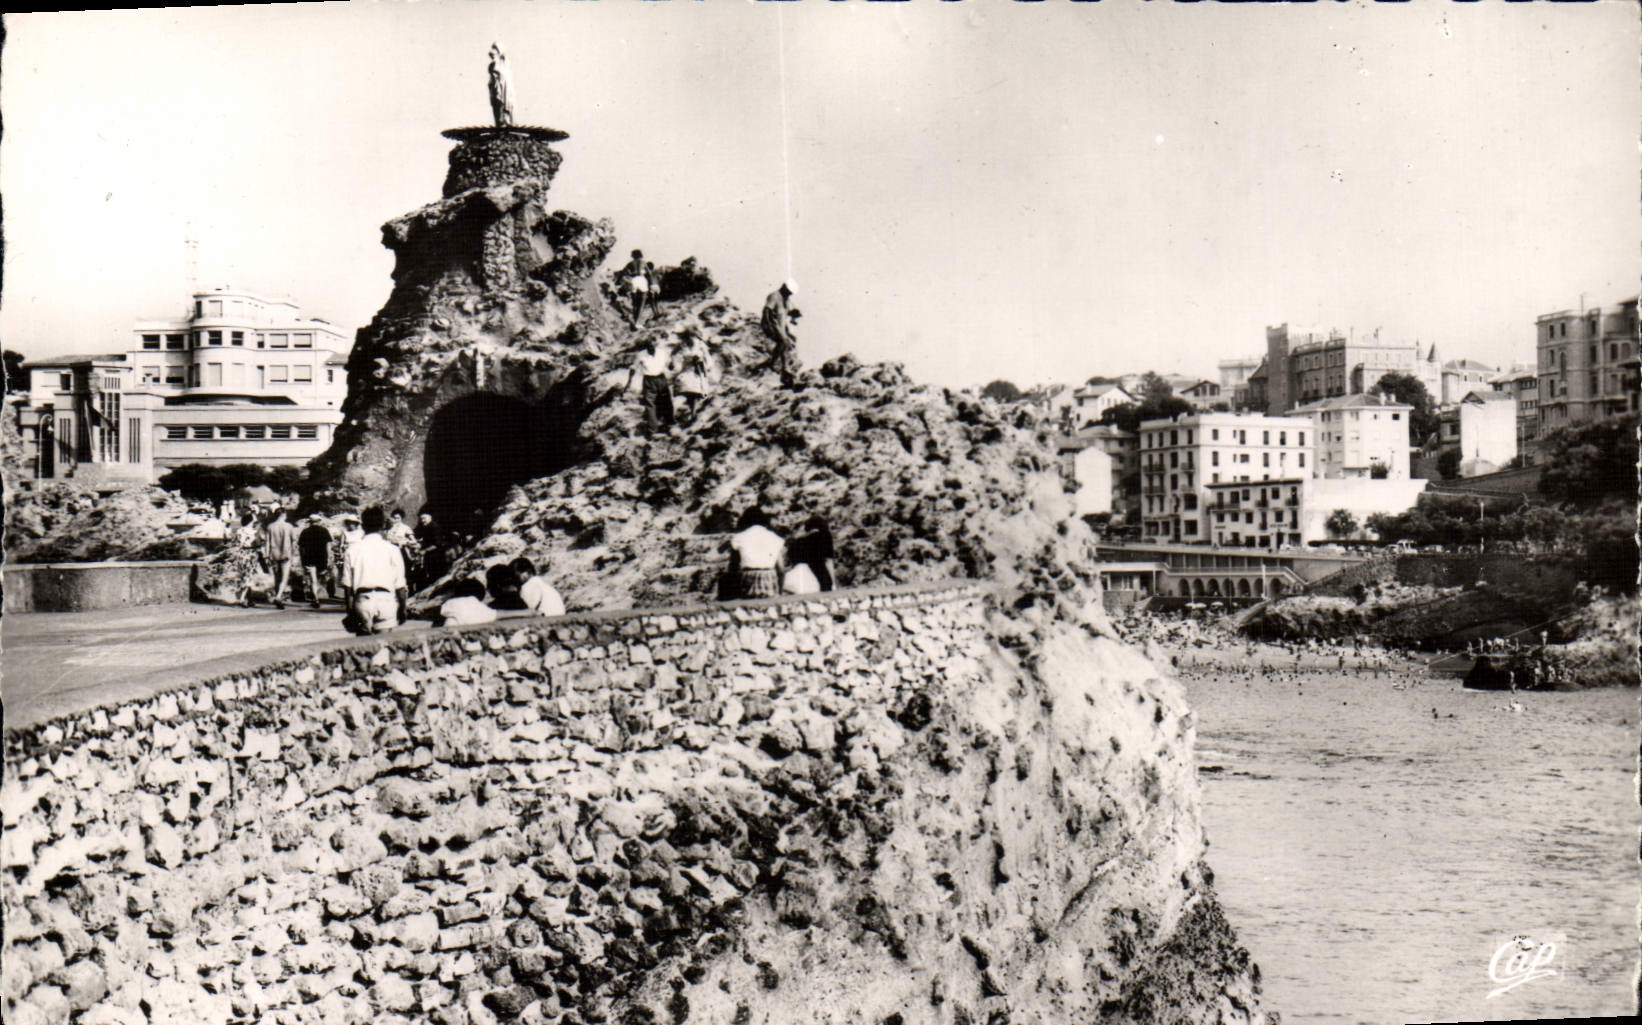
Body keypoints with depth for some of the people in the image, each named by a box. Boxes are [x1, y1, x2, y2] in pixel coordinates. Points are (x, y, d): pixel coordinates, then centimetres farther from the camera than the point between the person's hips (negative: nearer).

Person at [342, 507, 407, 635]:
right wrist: (402, 610, 8)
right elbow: (400, 586, -1)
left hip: (362, 600, 1)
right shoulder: (392, 549, -1)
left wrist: (350, 610, 8)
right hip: (385, 600, -1)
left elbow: (347, 585, 2)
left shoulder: (352, 550, 2)